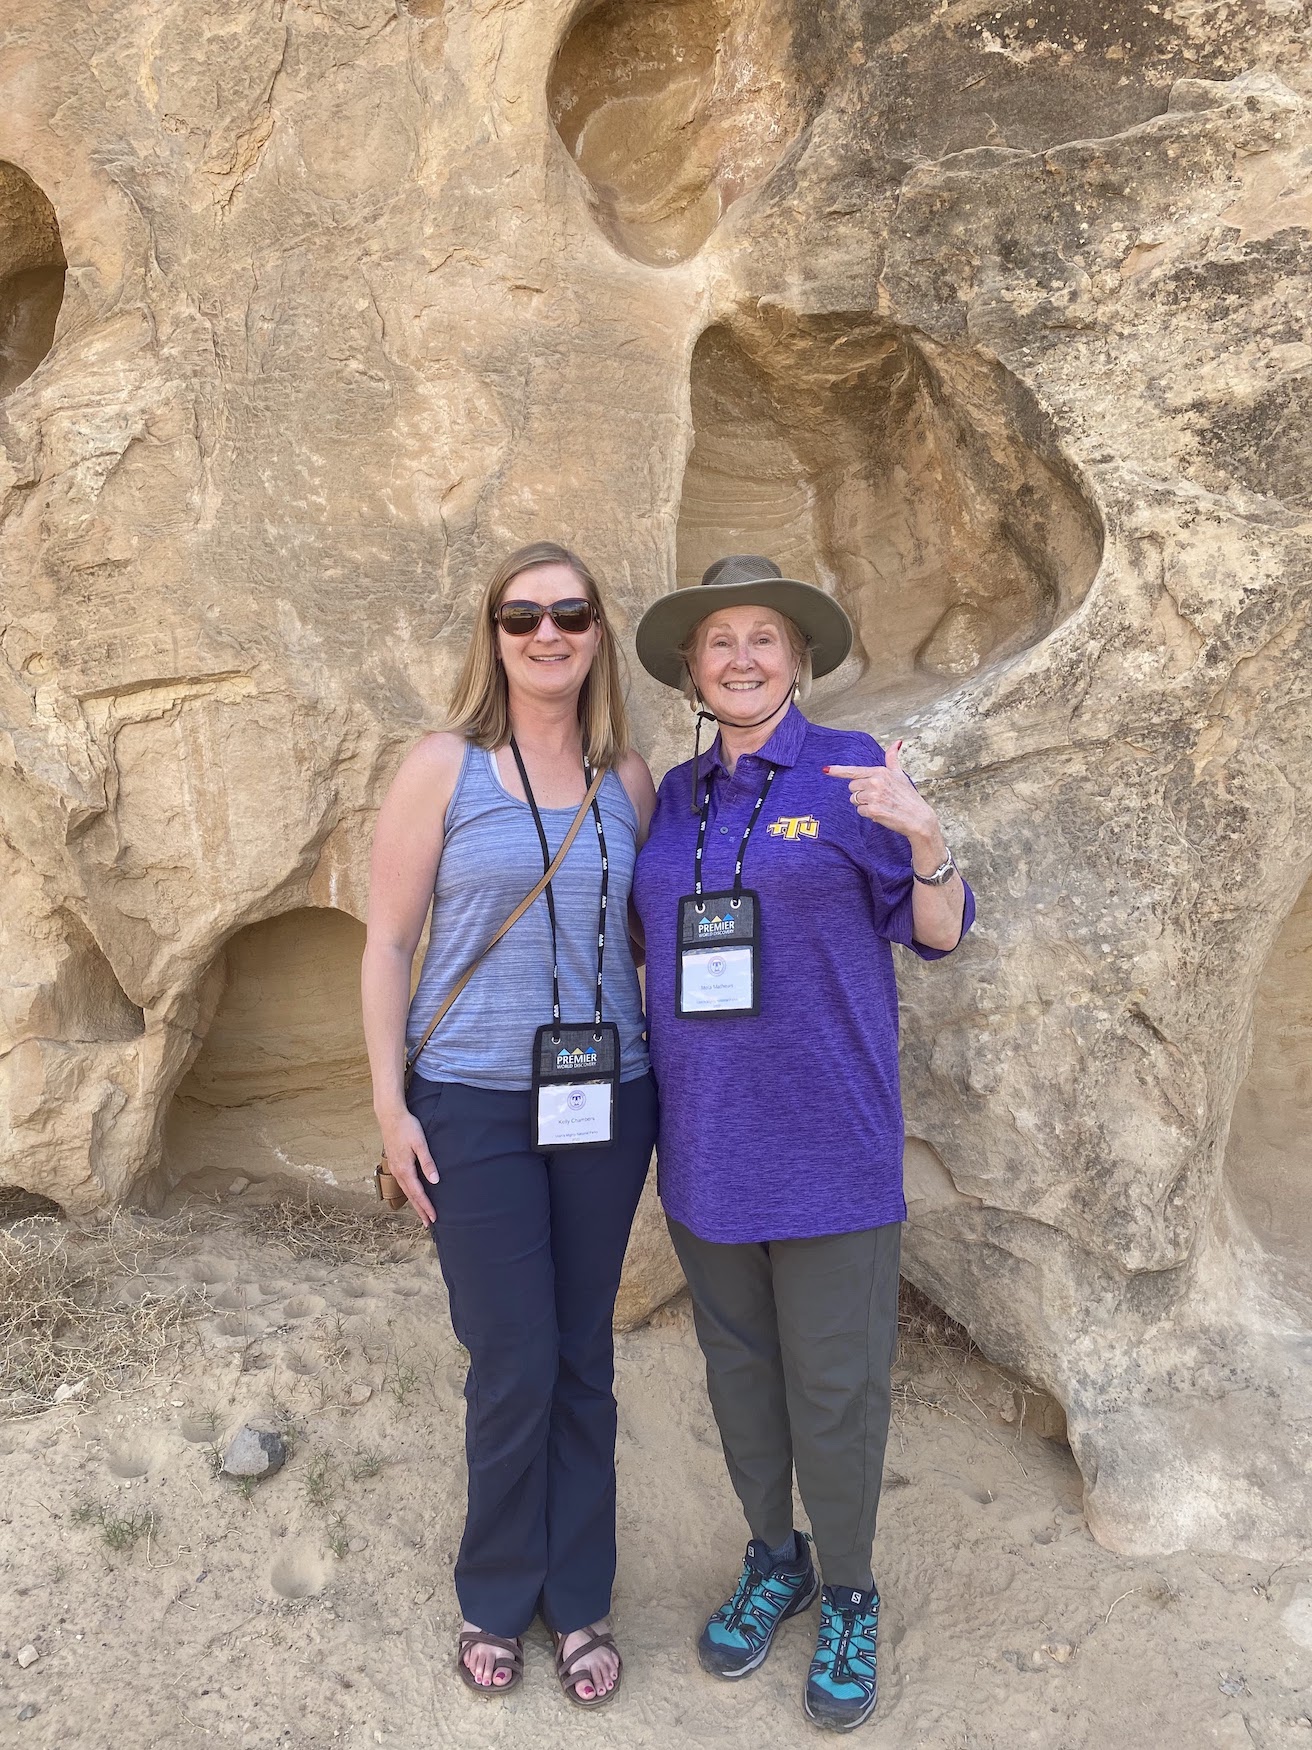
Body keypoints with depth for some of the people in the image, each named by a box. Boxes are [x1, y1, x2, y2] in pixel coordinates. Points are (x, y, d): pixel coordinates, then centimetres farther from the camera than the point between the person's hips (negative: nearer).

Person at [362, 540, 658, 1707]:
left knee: (583, 1362, 12)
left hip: (604, 1103, 3)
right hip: (476, 1106, -2)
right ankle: (495, 1598, 30)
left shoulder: (628, 780, 5)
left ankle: (578, 1600, 32)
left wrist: (676, 1082, 5)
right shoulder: (445, 768, -3)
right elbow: (389, 940, -2)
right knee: (513, 1368, 4)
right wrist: (390, 1104, -5)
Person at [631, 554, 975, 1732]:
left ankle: (850, 1600, 29)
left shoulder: (852, 771, -6)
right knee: (739, 1360, 17)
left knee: (834, 1379, 6)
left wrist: (924, 835, -23)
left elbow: (940, 935, -6)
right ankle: (774, 1562, 39)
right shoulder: (680, 794, 8)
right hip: (706, 1135, 5)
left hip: (826, 1135, -4)